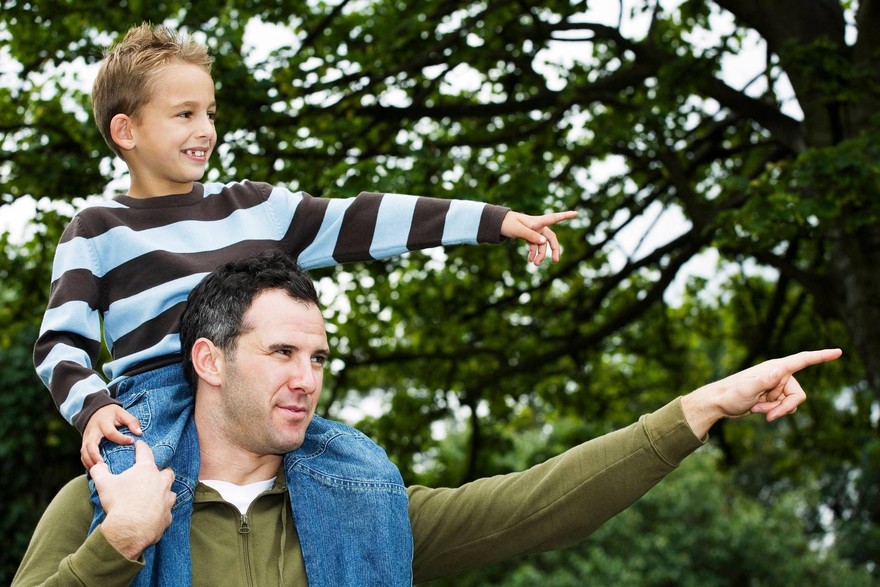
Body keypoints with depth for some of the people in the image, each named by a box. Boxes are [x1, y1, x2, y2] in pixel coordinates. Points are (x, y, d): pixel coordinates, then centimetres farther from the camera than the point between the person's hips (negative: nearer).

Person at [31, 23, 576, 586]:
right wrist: (93, 407, -16)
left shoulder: (253, 207, 20)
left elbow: (360, 223, 15)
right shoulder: (97, 233, 11)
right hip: (155, 402, -4)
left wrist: (498, 221, 9)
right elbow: (61, 343, 6)